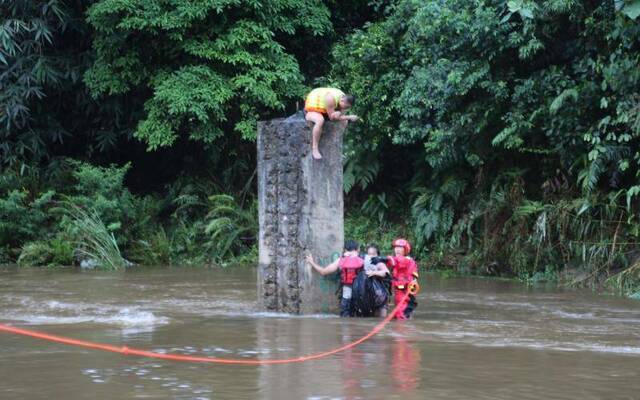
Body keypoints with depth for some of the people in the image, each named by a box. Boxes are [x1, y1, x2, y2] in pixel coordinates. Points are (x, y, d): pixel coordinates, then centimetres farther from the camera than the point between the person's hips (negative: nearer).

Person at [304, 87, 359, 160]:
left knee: (344, 120, 3)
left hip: (323, 111, 9)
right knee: (320, 120, -41)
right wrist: (349, 117, -28)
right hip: (311, 110, -9)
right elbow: (332, 118, -30)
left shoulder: (344, 97, -8)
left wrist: (339, 114, -32)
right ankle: (314, 149, -35)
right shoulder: (331, 99, -34)